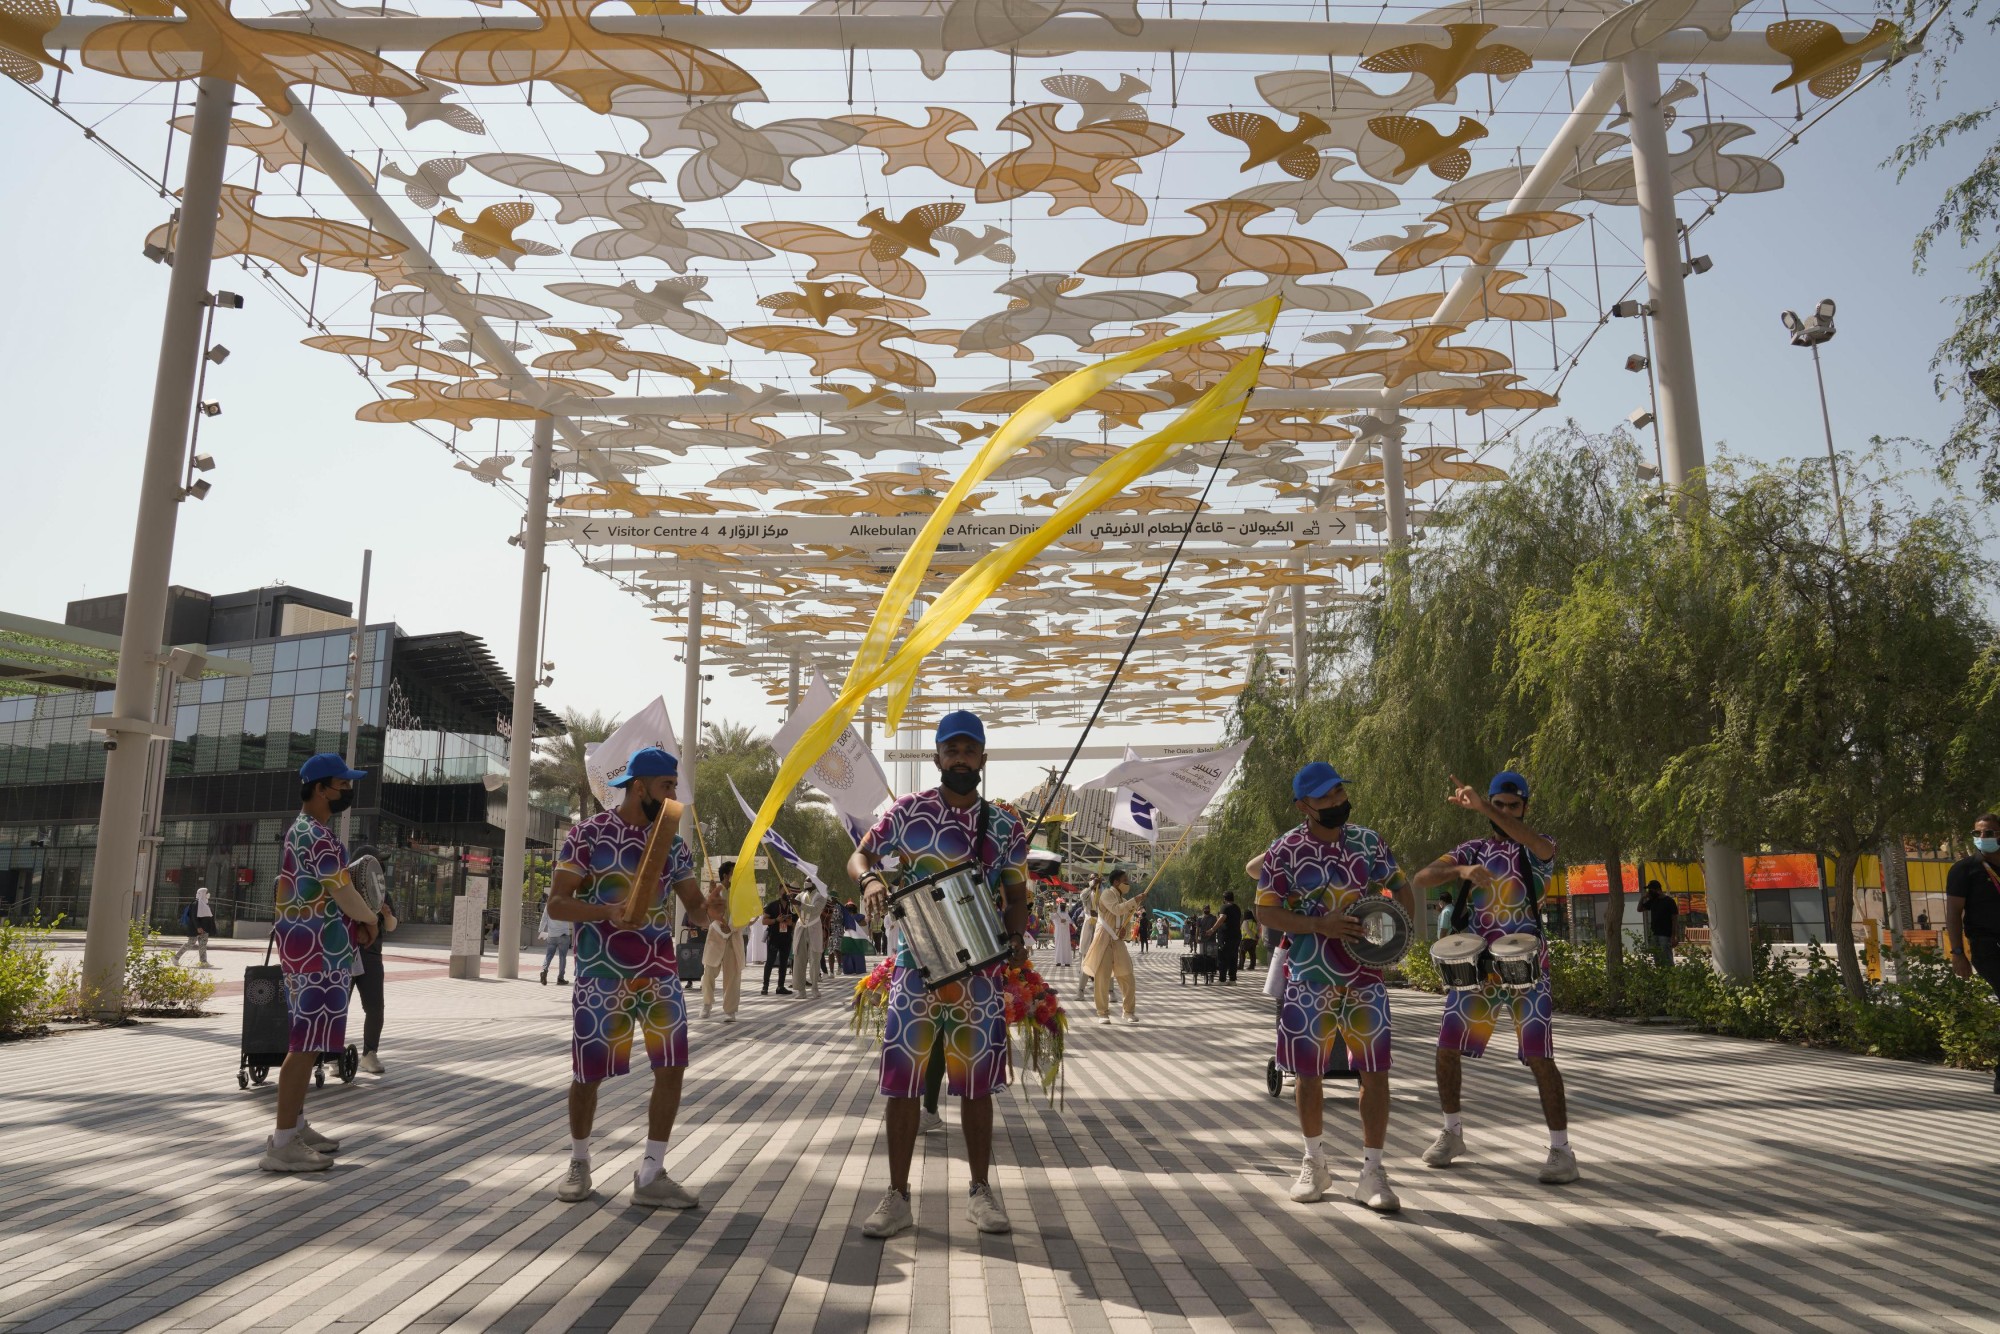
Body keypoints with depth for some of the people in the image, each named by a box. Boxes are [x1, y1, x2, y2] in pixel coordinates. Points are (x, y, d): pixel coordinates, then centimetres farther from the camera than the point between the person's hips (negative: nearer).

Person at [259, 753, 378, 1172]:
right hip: (318, 952, -11)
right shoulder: (319, 838, -18)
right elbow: (344, 895, -17)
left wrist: (354, 924, 8)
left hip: (308, 948, 11)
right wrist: (369, 920, 2)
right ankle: (282, 1143, -4)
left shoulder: (303, 830, 16)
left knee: (308, 1041, 17)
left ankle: (295, 1126, 25)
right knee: (307, 1044, -8)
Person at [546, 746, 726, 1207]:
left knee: (672, 1067, -2)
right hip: (601, 975, -3)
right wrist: (607, 911, -28)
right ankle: (579, 1162, 32)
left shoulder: (672, 844, 6)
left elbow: (693, 911, 5)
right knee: (587, 1074, 7)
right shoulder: (587, 834, -7)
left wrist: (709, 910, -19)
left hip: (659, 973, 4)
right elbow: (556, 904, -10)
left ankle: (651, 1175, 10)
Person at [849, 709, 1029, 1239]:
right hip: (916, 967, -1)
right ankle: (897, 1196, 13)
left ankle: (981, 1192, 24)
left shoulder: (1006, 826, 3)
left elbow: (1016, 895, 9)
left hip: (980, 971, 1)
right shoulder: (906, 811, -1)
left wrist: (1015, 938, -9)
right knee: (903, 1081, 1)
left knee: (976, 1083, 9)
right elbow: (858, 856, 1)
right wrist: (870, 879, -22)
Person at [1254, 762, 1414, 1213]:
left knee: (1376, 1071, -1)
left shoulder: (1368, 842, 2)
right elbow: (1266, 913, -8)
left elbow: (1401, 888, 13)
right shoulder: (1285, 851, -7)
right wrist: (1321, 925, -20)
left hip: (1366, 977, 2)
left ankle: (1372, 1173, 11)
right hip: (1309, 980, -2)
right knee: (1308, 1073, 8)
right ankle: (1314, 1163, 29)